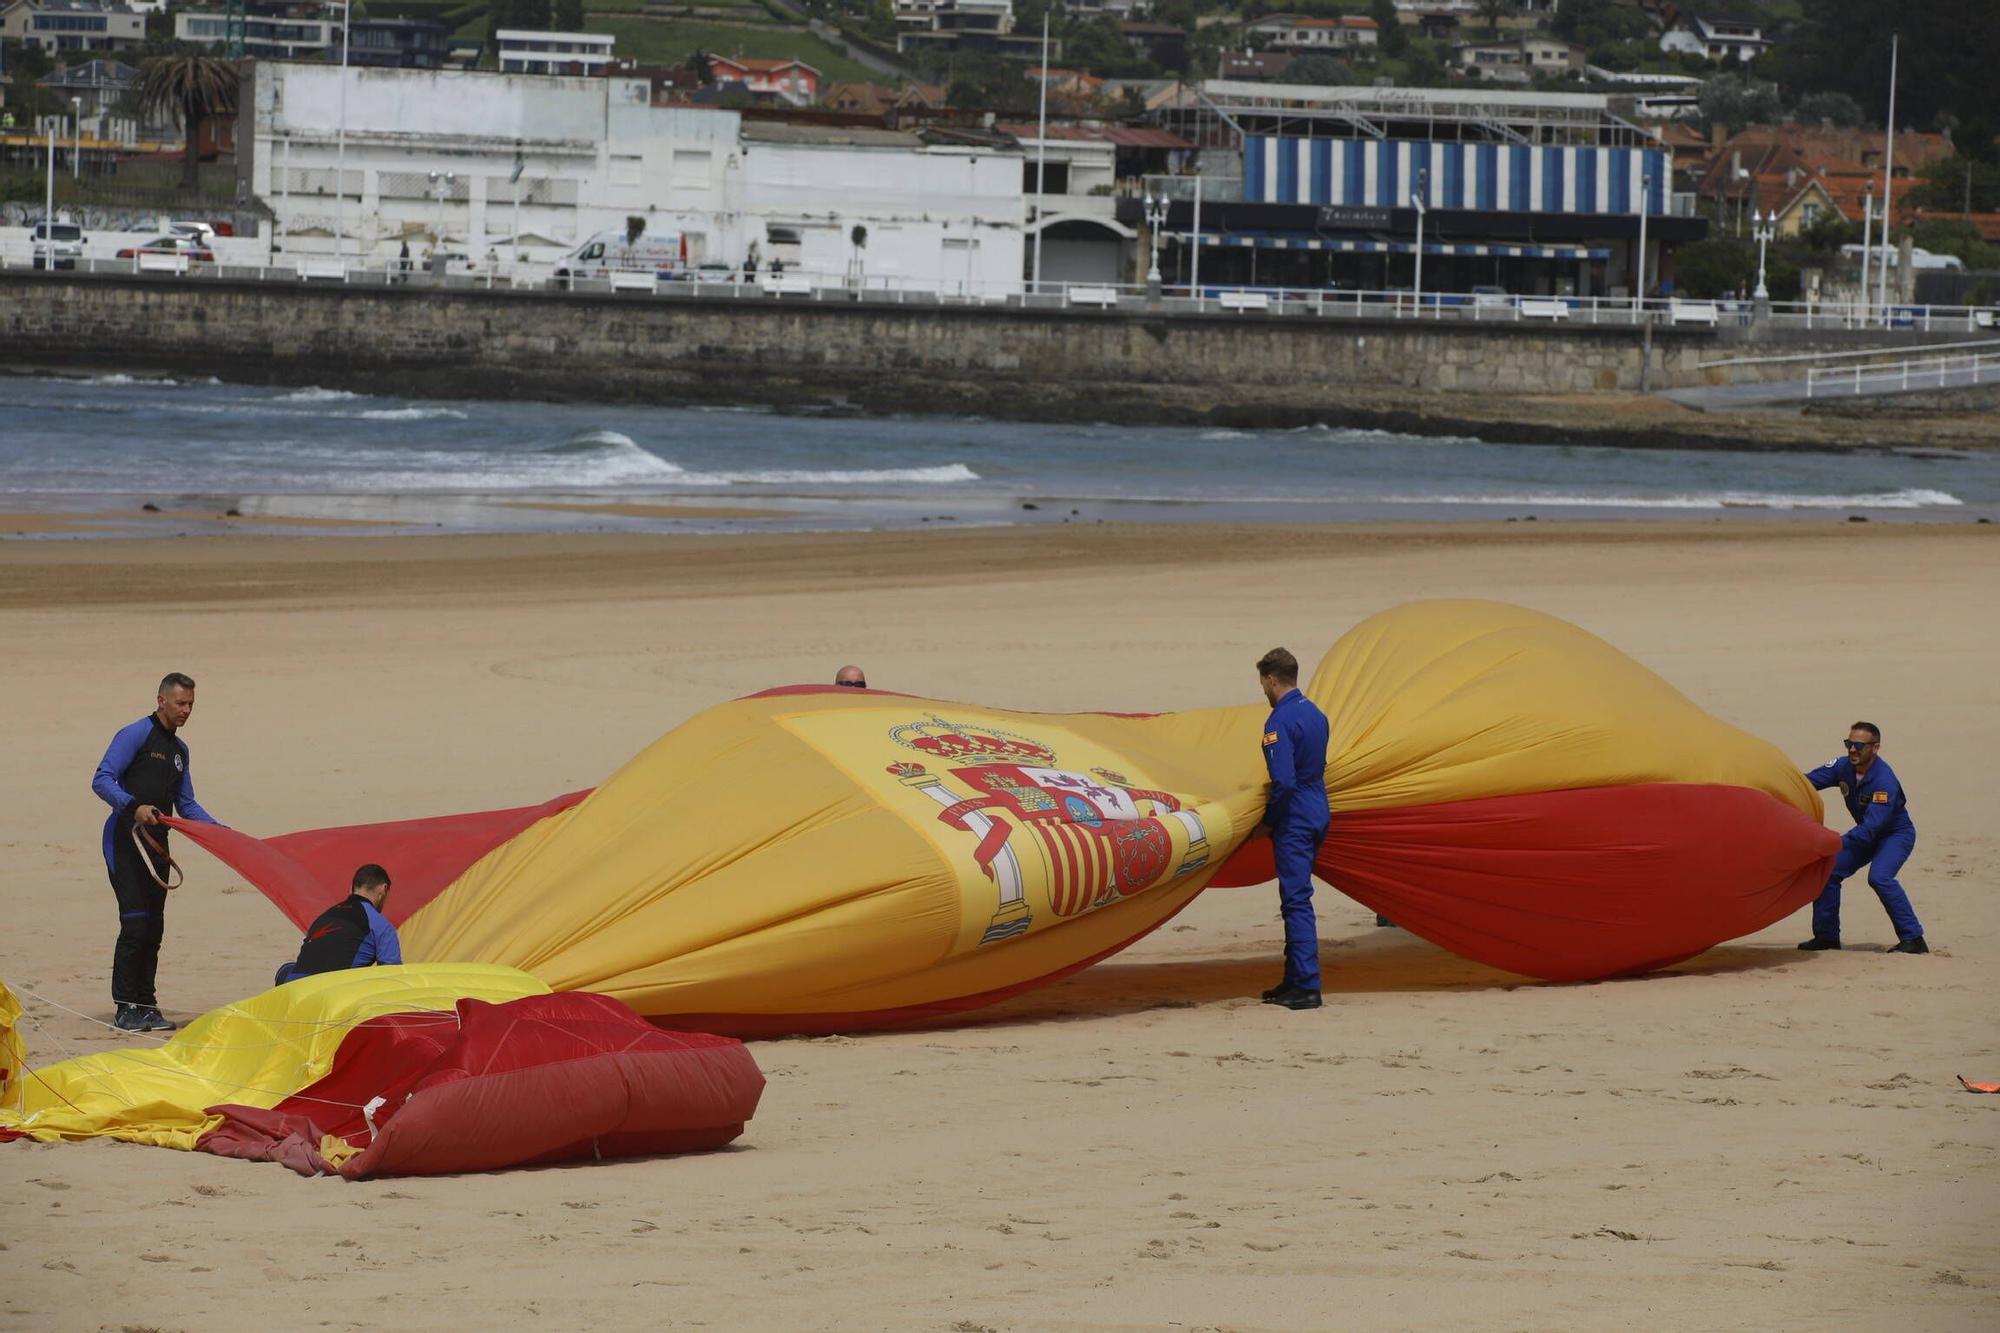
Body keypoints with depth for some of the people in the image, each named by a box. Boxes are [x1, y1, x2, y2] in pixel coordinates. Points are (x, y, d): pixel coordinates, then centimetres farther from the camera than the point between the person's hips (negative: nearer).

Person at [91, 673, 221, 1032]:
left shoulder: (179, 749, 20)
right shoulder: (135, 735, -5)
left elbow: (186, 804, 24)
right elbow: (102, 780, -15)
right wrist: (134, 806, -29)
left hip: (157, 846, 8)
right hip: (125, 841, -8)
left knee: (154, 927, 7)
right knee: (135, 923, -13)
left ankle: (146, 1005, 12)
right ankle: (126, 1009, -10)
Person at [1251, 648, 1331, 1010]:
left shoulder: (1279, 722, -17)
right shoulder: (1314, 714, 11)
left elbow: (1283, 782, -24)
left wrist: (1268, 821, -10)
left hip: (1294, 822, -9)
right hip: (1317, 815, 9)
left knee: (1296, 902, -8)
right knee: (1296, 900, 16)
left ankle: (1307, 987, -11)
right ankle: (1294, 980, 20)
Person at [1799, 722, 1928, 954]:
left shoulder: (1884, 781, -32)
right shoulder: (1844, 767, -10)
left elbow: (1871, 827, -37)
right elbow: (1809, 781, -3)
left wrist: (1838, 844, -46)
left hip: (1896, 833, -8)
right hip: (1866, 834, 8)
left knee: (1879, 876, -31)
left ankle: (1913, 939, -25)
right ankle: (1826, 936, 14)